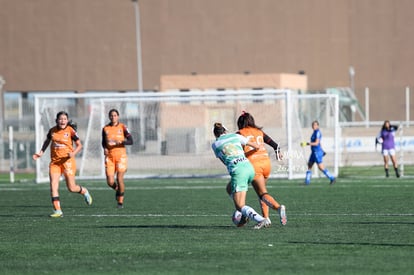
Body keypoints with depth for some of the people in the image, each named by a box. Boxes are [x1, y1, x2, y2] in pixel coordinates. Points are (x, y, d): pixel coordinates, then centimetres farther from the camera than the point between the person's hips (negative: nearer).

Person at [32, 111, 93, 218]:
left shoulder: (71, 131, -7)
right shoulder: (52, 131, 4)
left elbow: (79, 145, -1)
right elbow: (47, 141, 22)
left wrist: (73, 153, -20)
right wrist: (41, 152, 8)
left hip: (67, 161, -3)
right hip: (55, 162, 3)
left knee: (71, 188, 2)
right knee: (53, 185, -12)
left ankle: (84, 192, 37)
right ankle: (57, 211, -10)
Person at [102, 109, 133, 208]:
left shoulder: (123, 127, -1)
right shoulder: (105, 128, 8)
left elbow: (131, 141, -7)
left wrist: (120, 141, -22)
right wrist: (105, 148, 0)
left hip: (121, 156, -2)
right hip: (109, 156, 2)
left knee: (119, 179, -10)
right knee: (110, 182, -7)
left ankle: (120, 201, 8)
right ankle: (117, 189, 28)